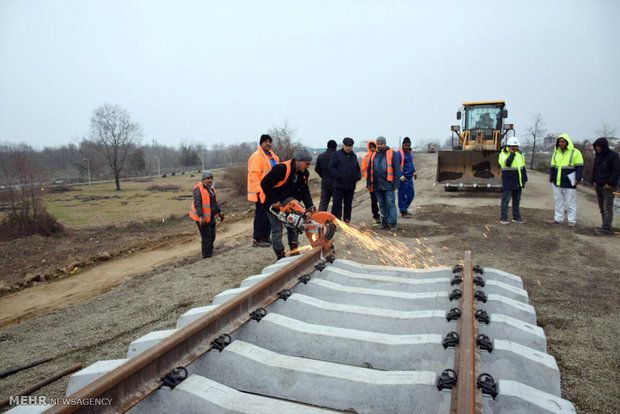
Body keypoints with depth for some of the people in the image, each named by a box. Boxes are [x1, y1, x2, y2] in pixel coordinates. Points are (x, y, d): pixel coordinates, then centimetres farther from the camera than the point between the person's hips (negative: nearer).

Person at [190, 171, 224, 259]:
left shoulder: (211, 188, 11)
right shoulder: (198, 189, -17)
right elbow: (197, 204, -24)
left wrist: (219, 212, 18)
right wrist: (201, 217, -31)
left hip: (211, 217, 8)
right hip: (202, 218, -8)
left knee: (212, 236, 16)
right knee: (206, 237, -5)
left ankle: (210, 251, 35)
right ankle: (207, 256, 5)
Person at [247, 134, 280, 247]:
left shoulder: (272, 156, 18)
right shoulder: (257, 156, -13)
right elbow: (253, 175, -19)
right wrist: (259, 190, -25)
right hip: (261, 193, -9)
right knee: (261, 215, -7)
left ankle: (265, 237, 24)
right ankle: (257, 239, 0)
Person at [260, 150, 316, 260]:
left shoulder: (304, 174, -5)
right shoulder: (281, 169, -30)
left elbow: (305, 192, -5)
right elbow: (265, 184, -28)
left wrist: (310, 207, -19)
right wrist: (274, 201, -26)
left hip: (286, 203, 7)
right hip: (273, 203, -7)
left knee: (292, 227, 7)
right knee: (277, 230, -4)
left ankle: (295, 253, 17)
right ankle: (280, 257, 6)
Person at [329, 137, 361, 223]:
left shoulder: (354, 156, 15)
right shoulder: (337, 154, -1)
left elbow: (358, 168, 25)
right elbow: (331, 168, -5)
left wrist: (358, 176, 4)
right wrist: (339, 175, -19)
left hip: (351, 186, 5)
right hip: (339, 185, -5)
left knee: (348, 205, 11)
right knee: (337, 204, -6)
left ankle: (346, 222, 21)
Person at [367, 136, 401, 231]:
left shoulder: (392, 154, 1)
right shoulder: (373, 155, 14)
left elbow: (397, 169, -3)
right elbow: (370, 169, 18)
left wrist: (396, 183, -9)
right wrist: (369, 183, 12)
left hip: (388, 184, -5)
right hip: (377, 184, 5)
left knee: (390, 203, -7)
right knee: (382, 204, 11)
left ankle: (393, 223, -4)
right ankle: (385, 222, 19)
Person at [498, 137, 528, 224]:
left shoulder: (519, 153, 11)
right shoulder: (503, 154, -10)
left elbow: (523, 166, 19)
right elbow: (507, 163, -30)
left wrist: (525, 179, 18)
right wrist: (512, 153, -21)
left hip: (518, 182, 7)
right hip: (508, 182, -7)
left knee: (517, 200, 13)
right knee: (506, 199, -4)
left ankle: (516, 217, 23)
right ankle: (503, 218, 1)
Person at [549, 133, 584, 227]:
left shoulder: (575, 152, -3)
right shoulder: (556, 153, 13)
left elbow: (579, 167, -6)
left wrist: (578, 178, -15)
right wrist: (551, 178, 11)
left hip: (569, 183, -5)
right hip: (557, 182, 5)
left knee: (570, 202, 0)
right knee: (558, 201, 10)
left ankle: (572, 220, 7)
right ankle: (559, 218, 17)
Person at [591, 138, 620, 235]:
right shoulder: (598, 155, 12)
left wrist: (610, 183, -15)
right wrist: (594, 181, 8)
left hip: (608, 187, -7)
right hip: (598, 186, 7)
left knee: (607, 208, -6)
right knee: (602, 208, 9)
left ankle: (607, 229, -3)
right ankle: (607, 227, 16)